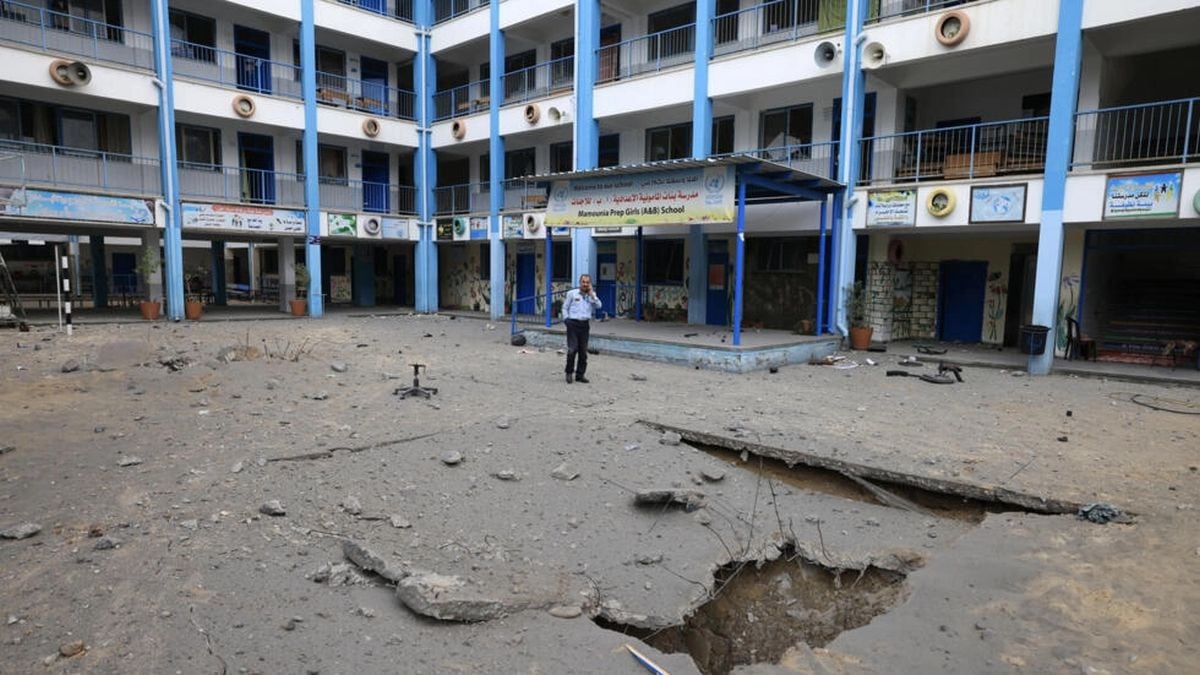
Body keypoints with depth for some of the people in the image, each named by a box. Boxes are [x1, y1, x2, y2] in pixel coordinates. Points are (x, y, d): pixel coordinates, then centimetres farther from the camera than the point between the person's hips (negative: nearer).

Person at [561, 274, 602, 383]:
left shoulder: (592, 295, 12)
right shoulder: (572, 293, 4)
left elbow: (598, 306, -4)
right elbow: (565, 307, 7)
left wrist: (591, 294, -7)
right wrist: (566, 320, -3)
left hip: (585, 325, 3)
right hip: (573, 324, -3)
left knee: (583, 351, 5)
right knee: (572, 349, -10)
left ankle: (580, 374, 15)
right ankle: (569, 373, 7)